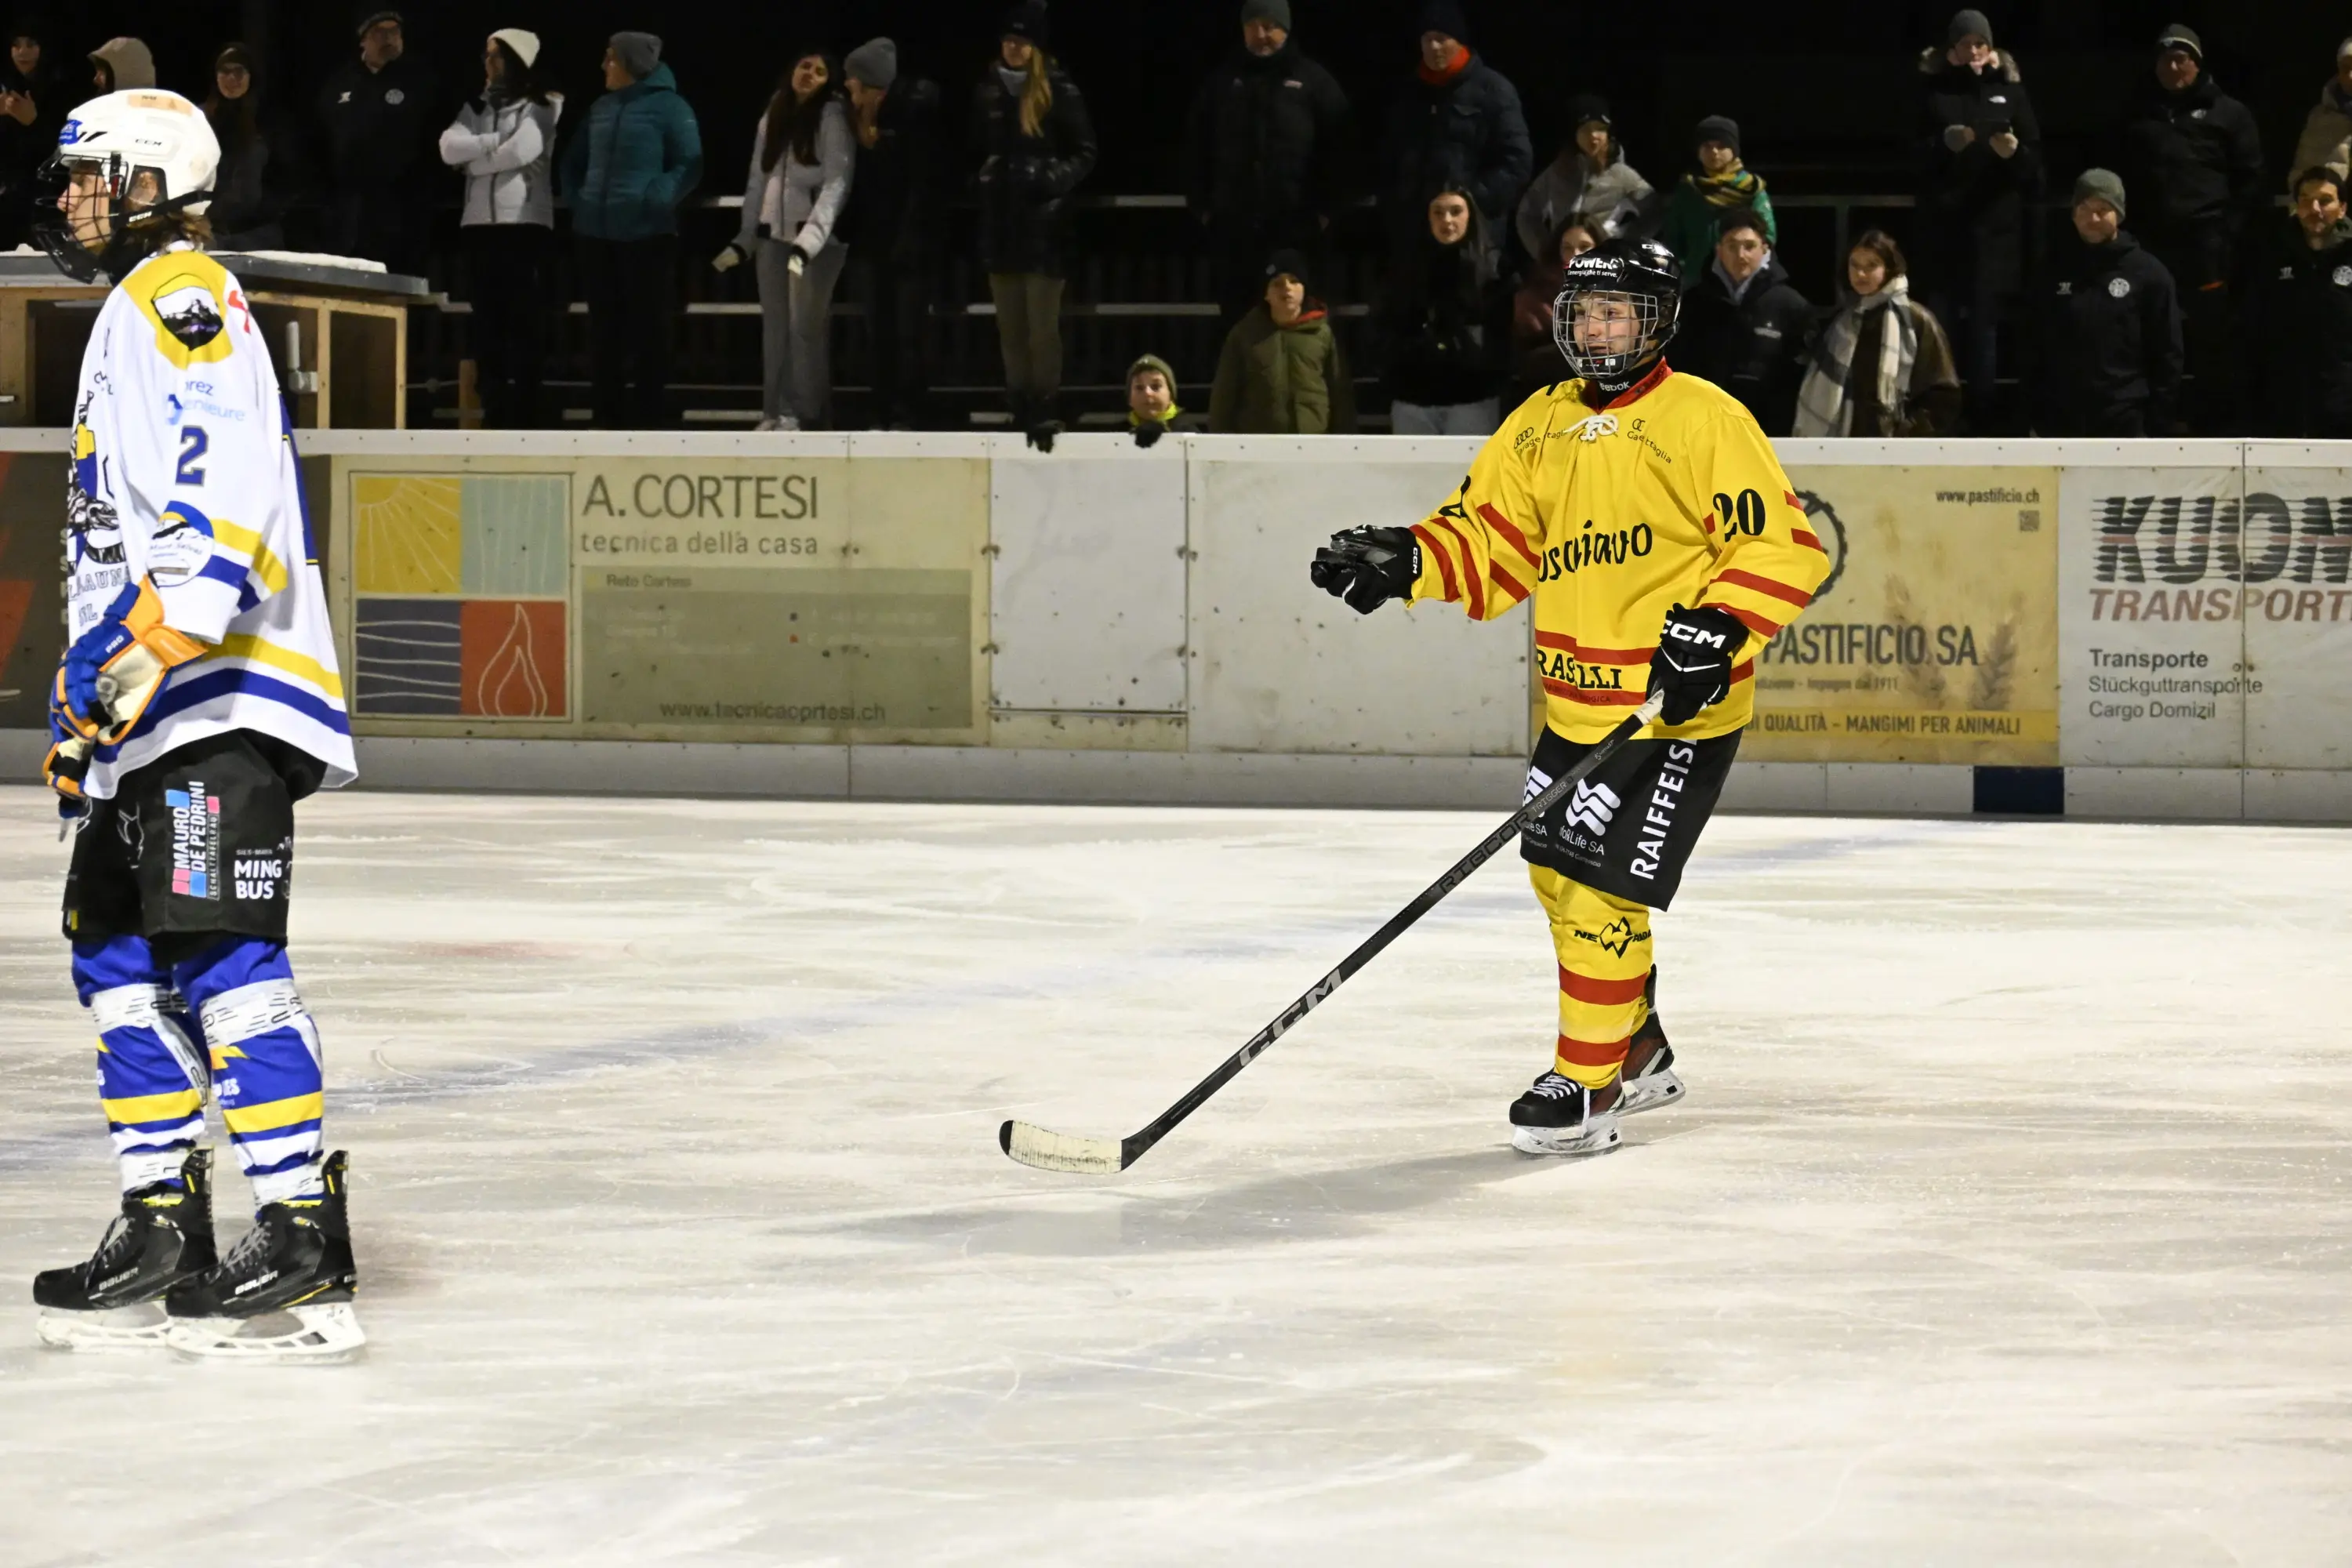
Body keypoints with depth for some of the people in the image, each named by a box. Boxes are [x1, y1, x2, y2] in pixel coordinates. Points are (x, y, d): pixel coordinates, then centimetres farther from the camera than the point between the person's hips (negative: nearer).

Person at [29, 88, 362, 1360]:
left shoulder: (180, 295, -7)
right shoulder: (127, 319, 27)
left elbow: (227, 488, -22)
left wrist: (158, 639, -27)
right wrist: (83, 707, 30)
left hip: (223, 698, -11)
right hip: (151, 714, 11)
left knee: (221, 955, -16)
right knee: (117, 953, 11)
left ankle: (302, 1234, -18)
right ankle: (164, 1230, 15)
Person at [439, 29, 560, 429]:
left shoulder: (543, 107, 2)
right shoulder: (476, 107, 17)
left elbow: (522, 151, -13)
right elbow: (449, 148, 2)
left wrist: (474, 161, -1)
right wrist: (496, 142, -8)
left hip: (525, 224, -5)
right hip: (479, 224, 5)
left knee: (525, 322, -7)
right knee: (486, 323, 3)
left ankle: (522, 419, -7)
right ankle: (494, 417, 5)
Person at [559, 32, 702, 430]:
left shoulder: (669, 107, -4)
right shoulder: (600, 108, 14)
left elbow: (689, 167, -8)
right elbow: (572, 163, 24)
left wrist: (657, 201, -17)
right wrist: (576, 199, 8)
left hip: (647, 236, -6)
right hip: (596, 236, 6)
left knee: (648, 331, -2)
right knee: (604, 331, 8)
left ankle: (650, 423, 0)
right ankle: (611, 420, 14)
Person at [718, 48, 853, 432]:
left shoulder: (832, 117, -4)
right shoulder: (772, 118, 14)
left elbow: (837, 182, -12)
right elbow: (757, 181, 16)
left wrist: (809, 239, -22)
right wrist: (744, 238, 9)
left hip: (816, 233, -6)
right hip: (772, 233, 6)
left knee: (806, 326, -6)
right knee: (775, 327, 6)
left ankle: (806, 414, -2)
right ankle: (776, 411, 9)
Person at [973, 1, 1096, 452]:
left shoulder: (1059, 92, -4)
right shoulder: (988, 91, 10)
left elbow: (1085, 153, -1)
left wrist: (1054, 178, -15)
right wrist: (981, 177, 5)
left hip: (1043, 224, -5)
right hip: (999, 222, 5)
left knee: (1042, 327, -6)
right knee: (1010, 327, 7)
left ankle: (1046, 410, -3)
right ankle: (1019, 409, 12)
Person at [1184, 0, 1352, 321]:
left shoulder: (1314, 82, 4)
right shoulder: (1222, 82, 10)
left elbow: (1337, 148, 2)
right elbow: (1196, 148, 12)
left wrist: (1326, 209, -3)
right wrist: (1201, 206, 6)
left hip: (1294, 225, -2)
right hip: (1233, 225, 2)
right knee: (1238, 316, 5)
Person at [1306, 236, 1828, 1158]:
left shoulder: (1703, 419, -11)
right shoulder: (1540, 426, 11)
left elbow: (1784, 545, -15)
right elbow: (1490, 540, 9)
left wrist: (1715, 630, -26)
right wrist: (1402, 562, -9)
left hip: (1676, 711, -8)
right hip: (1576, 704, 8)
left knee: (1602, 888, -10)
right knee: (1558, 872, 16)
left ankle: (1588, 1090, 0)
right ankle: (1637, 1051, 35)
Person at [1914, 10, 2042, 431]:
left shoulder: (2009, 88, 9)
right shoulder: (1931, 89, 4)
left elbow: (2035, 160, 6)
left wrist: (2015, 152, -14)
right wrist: (1944, 143, -16)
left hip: (1996, 226, 1)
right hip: (1943, 222, -1)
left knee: (1985, 323, 1)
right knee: (1940, 319, -5)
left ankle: (1985, 424, 6)